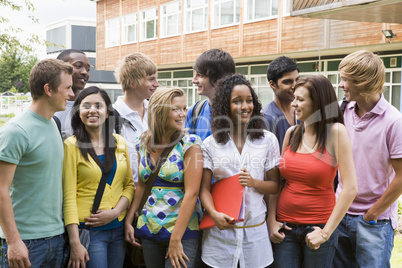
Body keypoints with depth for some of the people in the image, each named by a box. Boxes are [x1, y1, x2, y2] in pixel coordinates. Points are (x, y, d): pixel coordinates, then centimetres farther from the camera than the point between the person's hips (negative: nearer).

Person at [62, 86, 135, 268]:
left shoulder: (119, 142, 7)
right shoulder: (71, 145, -6)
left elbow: (129, 184, 10)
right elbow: (69, 196, -10)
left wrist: (115, 212, -8)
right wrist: (75, 243, -14)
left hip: (118, 228, 5)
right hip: (88, 230, -4)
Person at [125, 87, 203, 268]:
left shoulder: (190, 144, -9)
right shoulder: (143, 144, 5)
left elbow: (191, 193, -14)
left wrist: (175, 240, -17)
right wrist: (128, 221, 9)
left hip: (183, 231, -4)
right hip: (149, 229, 4)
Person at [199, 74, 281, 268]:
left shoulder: (268, 140, 2)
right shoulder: (210, 144, 0)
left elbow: (275, 186, 5)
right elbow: (204, 188, -1)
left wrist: (253, 183, -15)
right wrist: (214, 214, -19)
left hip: (255, 229, 1)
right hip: (220, 229, -1)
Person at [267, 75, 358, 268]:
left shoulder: (335, 131, -9)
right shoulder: (291, 133, 4)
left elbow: (350, 189, -14)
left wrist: (326, 232, -14)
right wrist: (271, 220, -1)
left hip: (317, 228, -3)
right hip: (285, 227, 3)